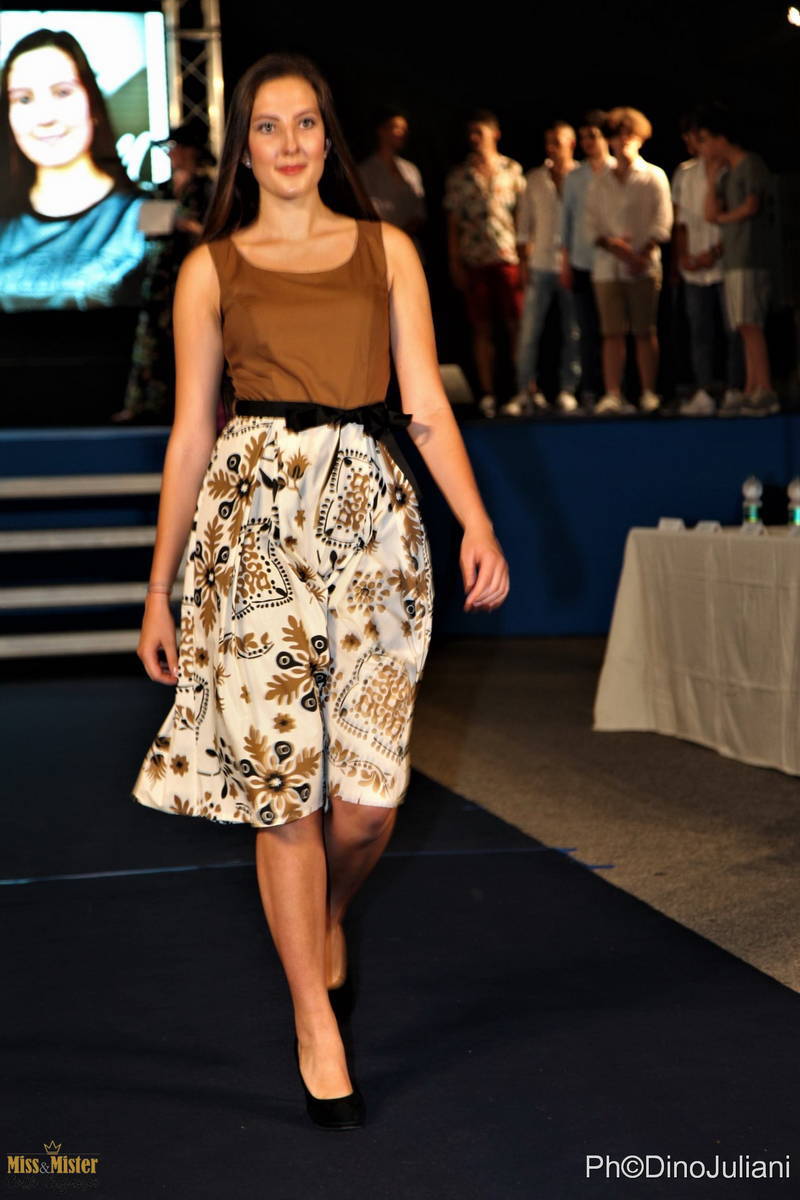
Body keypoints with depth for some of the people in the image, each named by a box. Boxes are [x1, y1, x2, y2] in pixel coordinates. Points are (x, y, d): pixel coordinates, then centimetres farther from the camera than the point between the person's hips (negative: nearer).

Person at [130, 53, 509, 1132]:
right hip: (257, 518, -1)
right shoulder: (212, 268, 9)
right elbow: (191, 434, 9)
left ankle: (326, 912, 35)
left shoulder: (388, 251, 13)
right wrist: (158, 591, 8)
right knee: (281, 774, -3)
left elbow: (425, 402, 7)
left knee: (370, 794, -1)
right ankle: (316, 1025, 12)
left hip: (373, 513, 1)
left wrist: (478, 521, -9)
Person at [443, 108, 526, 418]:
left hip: (508, 257, -1)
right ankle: (487, 394, 5)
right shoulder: (458, 176, 9)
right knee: (481, 328, 2)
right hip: (474, 261, 1)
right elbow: (453, 223, 9)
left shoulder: (512, 170, 7)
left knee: (517, 323, -3)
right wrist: (454, 263, 2)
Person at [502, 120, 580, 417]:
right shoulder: (535, 179, 10)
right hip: (540, 266, 2)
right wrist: (525, 261, 4)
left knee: (572, 333, 2)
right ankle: (526, 391, 2)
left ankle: (568, 391, 10)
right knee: (529, 331, -3)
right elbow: (524, 223, 12)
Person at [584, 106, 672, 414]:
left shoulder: (654, 177, 6)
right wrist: (613, 245, -8)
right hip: (607, 265, 2)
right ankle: (612, 395, -5)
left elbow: (662, 223, 0)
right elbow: (592, 223, 9)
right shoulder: (600, 181, 14)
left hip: (644, 265, -2)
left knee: (645, 332, -2)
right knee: (612, 332, -3)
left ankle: (649, 394, 3)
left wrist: (641, 253, -11)